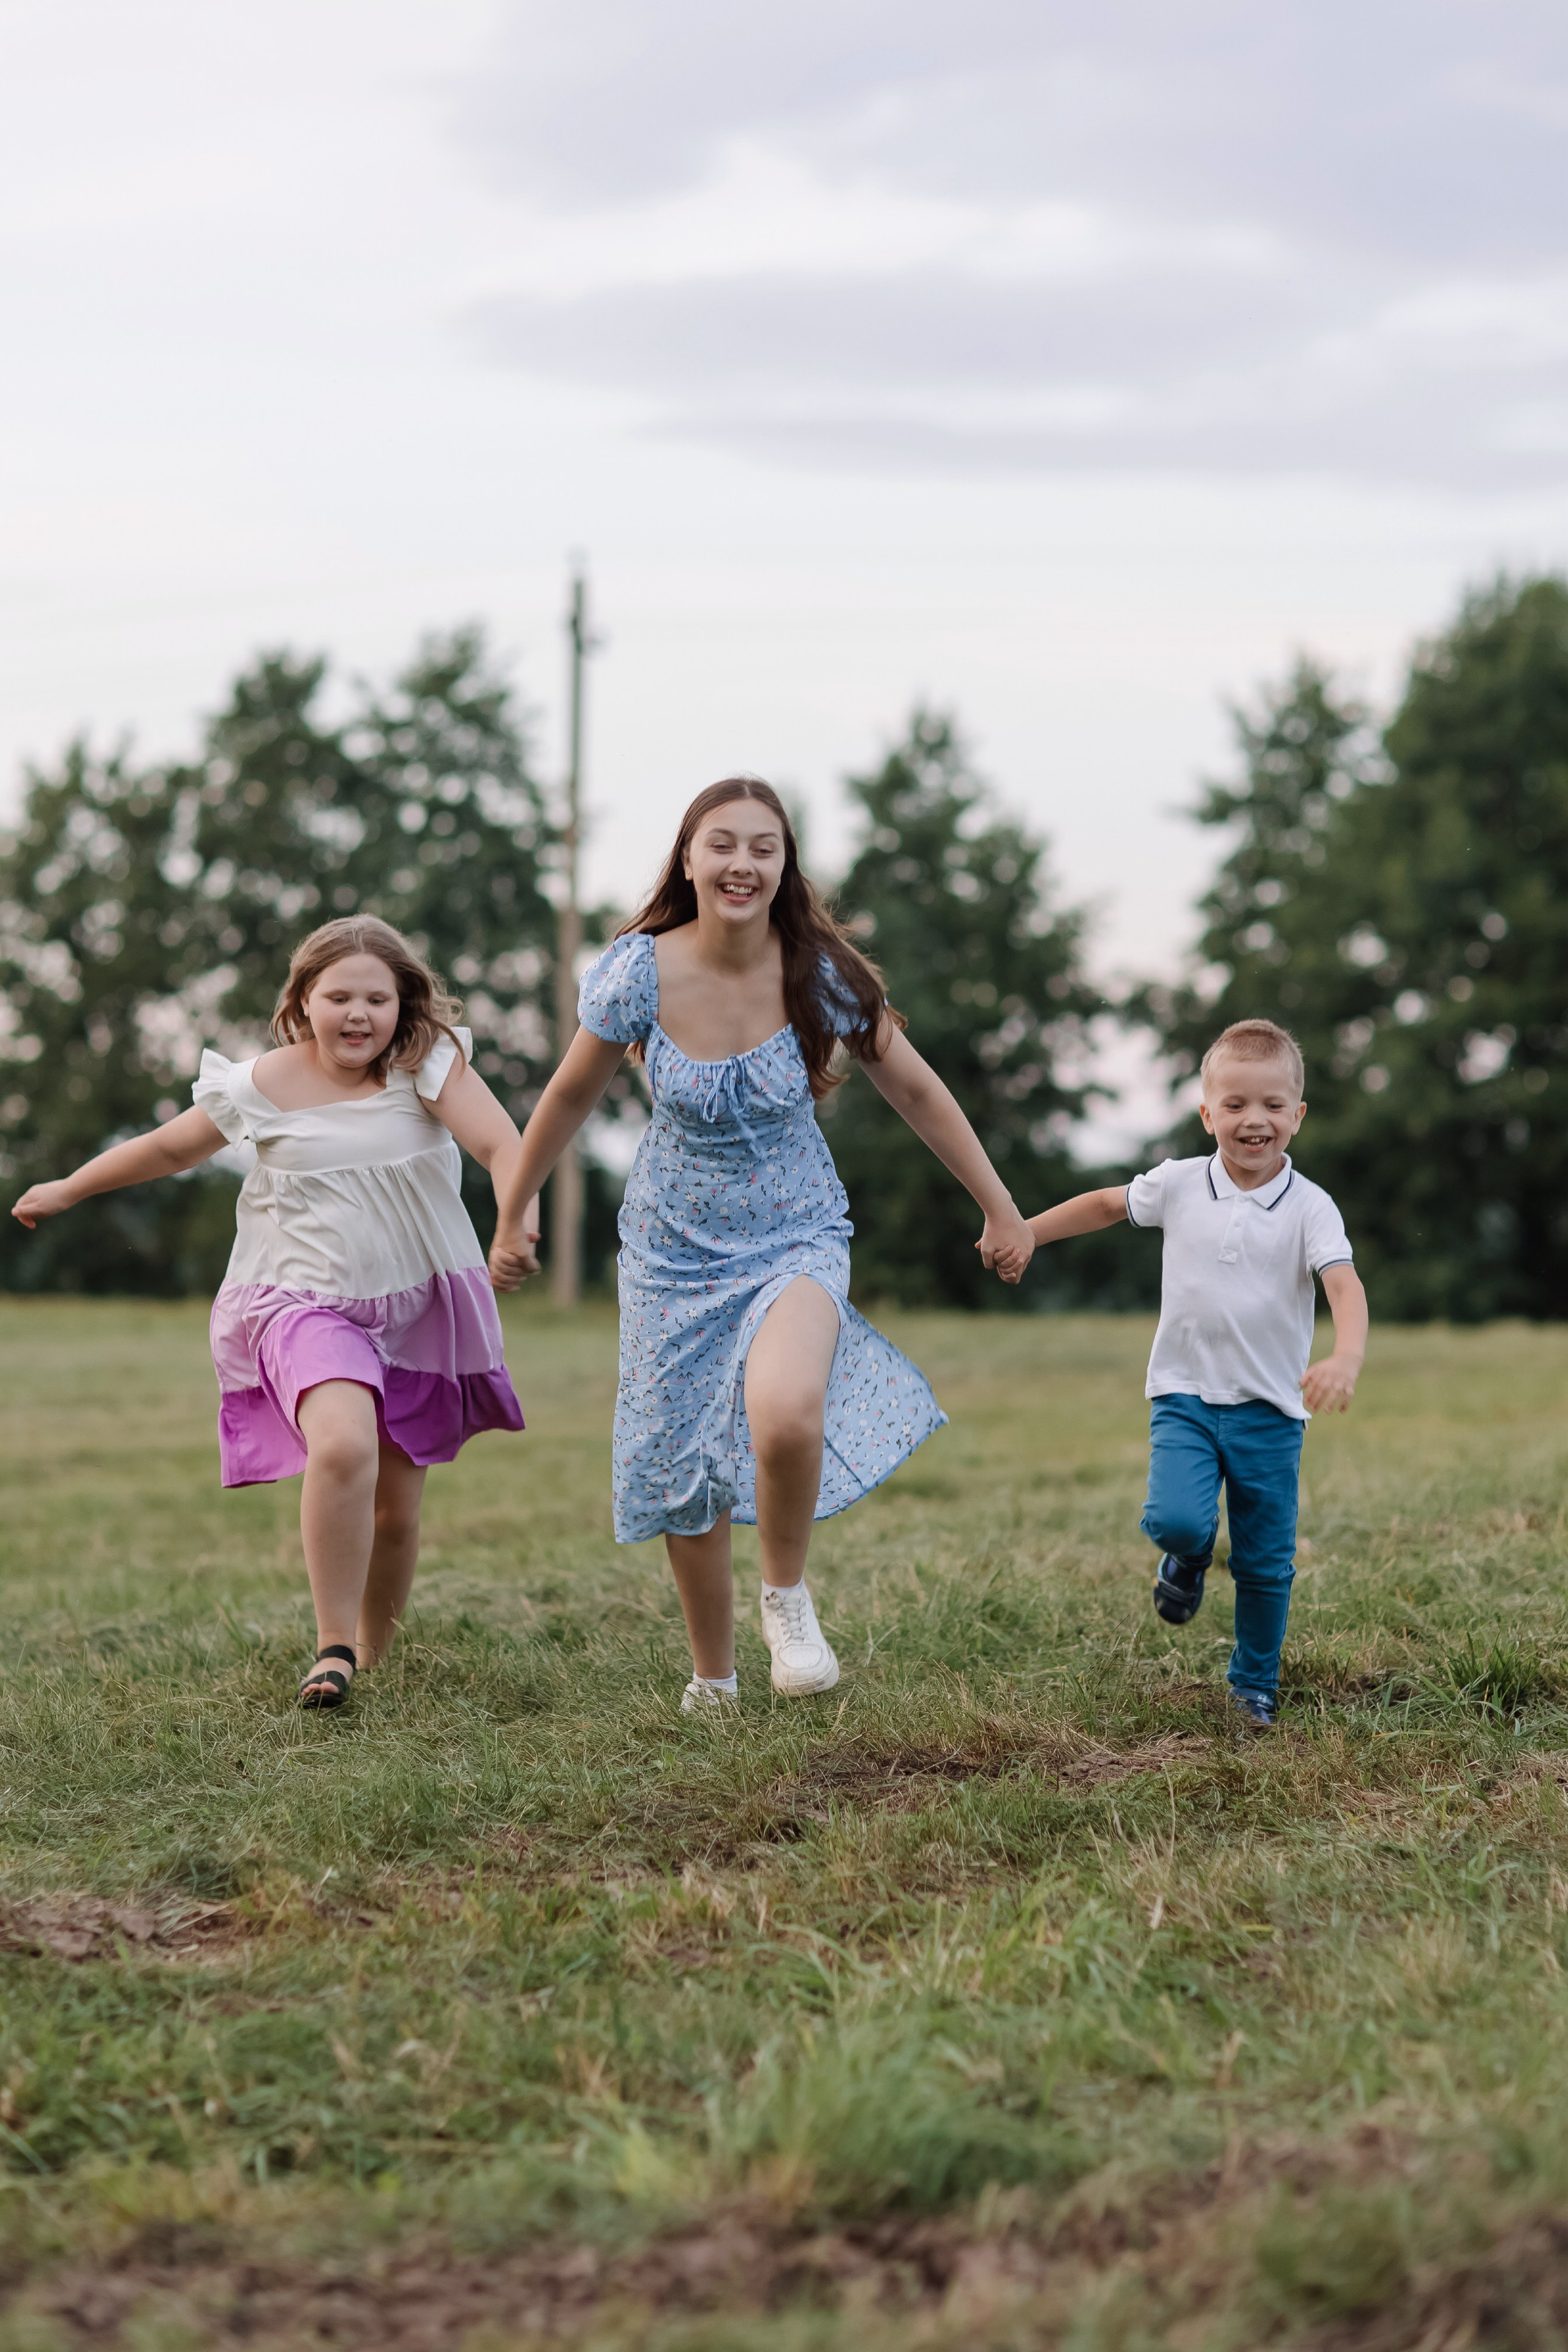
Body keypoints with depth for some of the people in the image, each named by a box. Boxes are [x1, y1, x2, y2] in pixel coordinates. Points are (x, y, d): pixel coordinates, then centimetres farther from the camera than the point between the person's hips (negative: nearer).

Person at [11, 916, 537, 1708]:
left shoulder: (429, 1064, -8)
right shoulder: (267, 1087, -5)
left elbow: (501, 1144, -22)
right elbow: (171, 1147, 11)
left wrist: (521, 1217, -43)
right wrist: (66, 1190, 22)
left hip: (416, 1307, 2)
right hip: (307, 1304, -1)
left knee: (396, 1505, 7)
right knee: (342, 1447, -30)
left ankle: (378, 1654, 34)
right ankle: (332, 1646, -16)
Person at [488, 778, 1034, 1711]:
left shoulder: (820, 974, -15)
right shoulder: (643, 974, -14)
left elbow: (916, 1090, -2)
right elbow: (570, 1098, 2)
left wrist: (1001, 1211, 3)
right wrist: (511, 1217, 11)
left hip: (795, 1240, -2)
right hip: (676, 1251, 2)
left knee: (784, 1416, -31)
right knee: (688, 1483, 8)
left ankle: (788, 1596, -2)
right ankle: (713, 1684, 32)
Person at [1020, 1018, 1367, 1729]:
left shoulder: (1309, 1207, -8)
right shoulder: (1178, 1186, -1)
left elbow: (1345, 1285, -22)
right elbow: (1106, 1205, 17)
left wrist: (1345, 1359, -41)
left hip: (1270, 1409, -1)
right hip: (1185, 1395, 1)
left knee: (1266, 1564, 5)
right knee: (1174, 1519, -23)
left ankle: (1254, 1684, 27)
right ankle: (1190, 1555, 14)